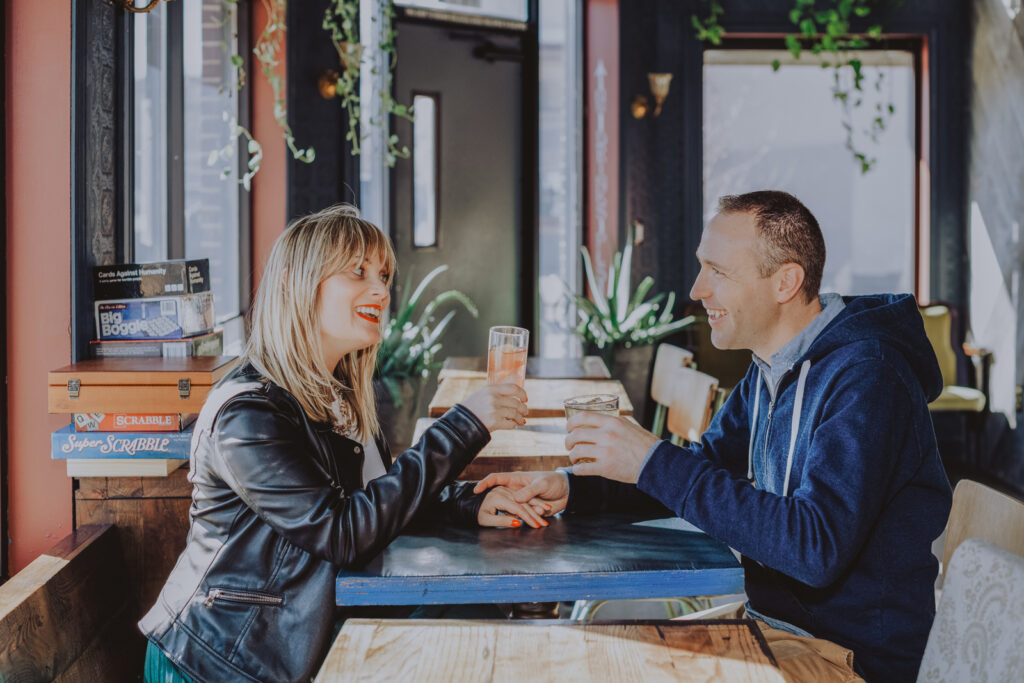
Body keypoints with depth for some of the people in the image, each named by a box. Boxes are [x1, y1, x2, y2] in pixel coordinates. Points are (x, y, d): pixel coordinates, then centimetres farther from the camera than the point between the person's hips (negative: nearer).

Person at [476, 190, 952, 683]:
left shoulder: (864, 375, -23)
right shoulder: (769, 369, 6)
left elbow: (817, 548, -33)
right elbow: (706, 466, 16)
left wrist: (654, 463, -30)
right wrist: (573, 487, 0)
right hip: (772, 620, 8)